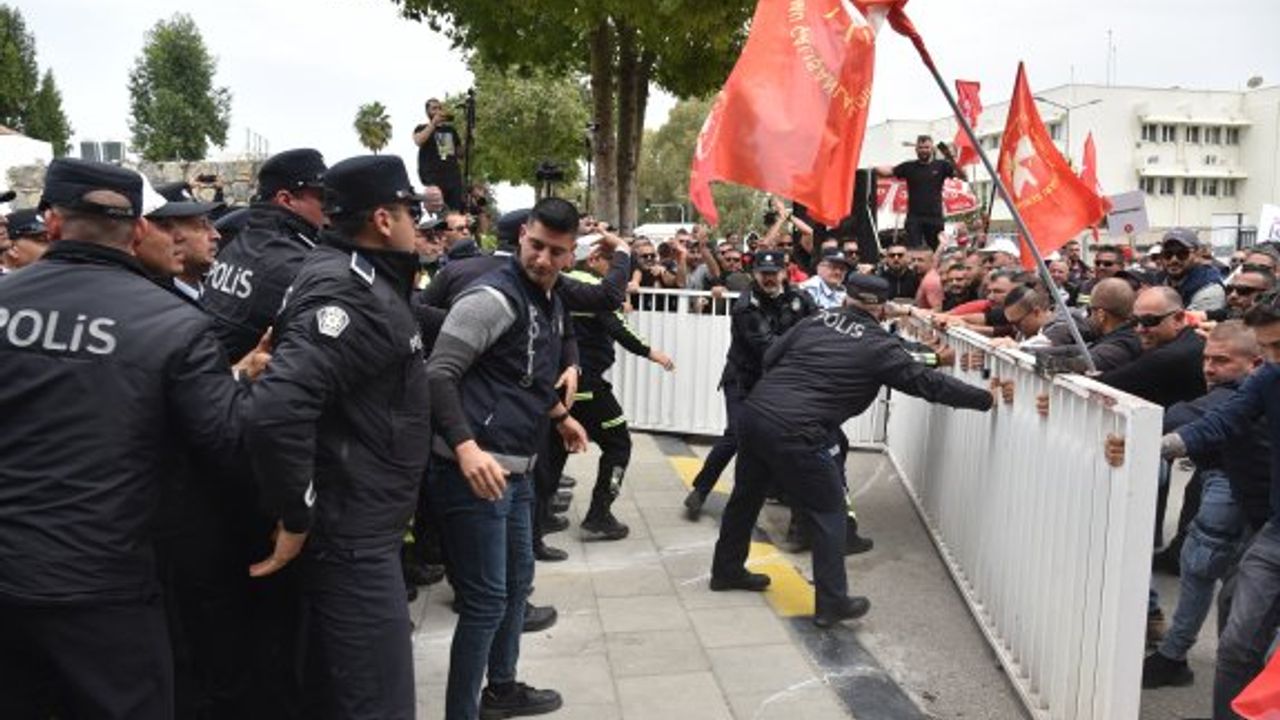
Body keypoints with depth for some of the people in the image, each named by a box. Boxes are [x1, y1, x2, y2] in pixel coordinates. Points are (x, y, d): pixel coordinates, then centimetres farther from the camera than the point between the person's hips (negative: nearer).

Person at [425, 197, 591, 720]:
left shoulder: (552, 303, 13)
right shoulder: (493, 297, -15)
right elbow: (438, 375, -20)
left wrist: (560, 416, 36)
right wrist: (466, 447, -31)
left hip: (518, 469, 10)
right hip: (476, 469, -10)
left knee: (517, 580, 22)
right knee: (486, 600, -3)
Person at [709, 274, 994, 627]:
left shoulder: (815, 321, 12)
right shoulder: (879, 346, -2)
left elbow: (770, 356, 14)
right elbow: (928, 382, 0)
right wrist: (986, 398, 8)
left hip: (754, 412, 7)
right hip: (797, 434, -6)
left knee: (746, 496, 23)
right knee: (828, 514, 9)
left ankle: (727, 570, 40)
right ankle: (832, 603, 13)